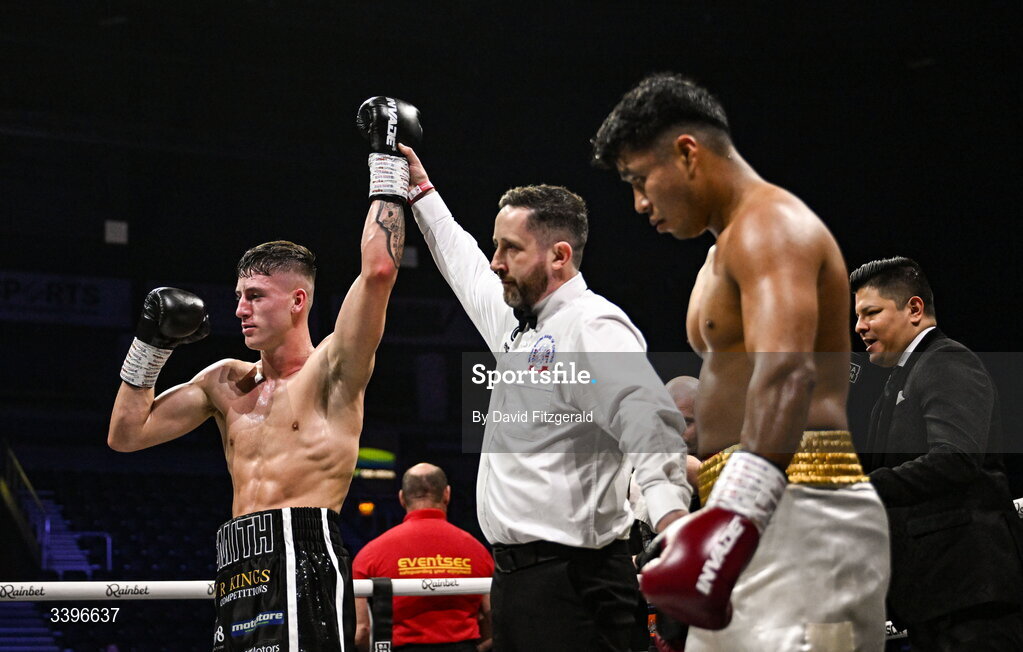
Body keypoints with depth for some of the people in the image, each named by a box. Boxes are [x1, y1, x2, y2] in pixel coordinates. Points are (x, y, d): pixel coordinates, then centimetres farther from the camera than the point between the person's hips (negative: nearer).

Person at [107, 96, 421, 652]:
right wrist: (151, 344, 15)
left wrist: (387, 161, -5)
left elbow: (378, 269, -11)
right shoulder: (226, 382, 21)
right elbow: (127, 433, 23)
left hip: (303, 556, -7)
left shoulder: (333, 368, 3)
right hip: (239, 569, 7)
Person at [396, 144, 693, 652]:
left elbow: (646, 417, -28)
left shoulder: (594, 326, -12)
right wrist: (420, 190, 47)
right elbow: (466, 269, 40)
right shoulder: (517, 322, 19)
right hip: (516, 574, 10)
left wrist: (670, 510, -44)